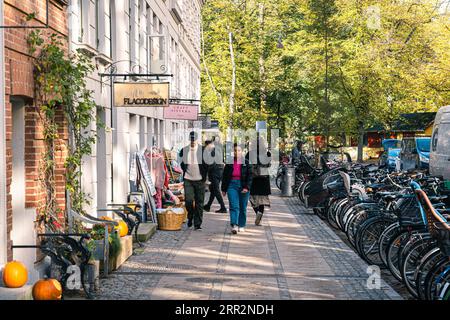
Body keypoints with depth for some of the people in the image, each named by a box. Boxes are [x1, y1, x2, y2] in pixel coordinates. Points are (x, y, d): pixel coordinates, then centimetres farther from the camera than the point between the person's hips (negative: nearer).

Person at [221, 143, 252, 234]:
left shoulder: (246, 163, 3)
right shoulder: (229, 163, 6)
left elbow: (249, 176, 0)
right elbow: (224, 176, 11)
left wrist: (247, 187, -11)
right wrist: (224, 189, 8)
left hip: (243, 186, 0)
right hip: (232, 185, 0)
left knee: (243, 208, 7)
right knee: (234, 206, -12)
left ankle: (241, 226, 20)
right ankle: (234, 226, -21)